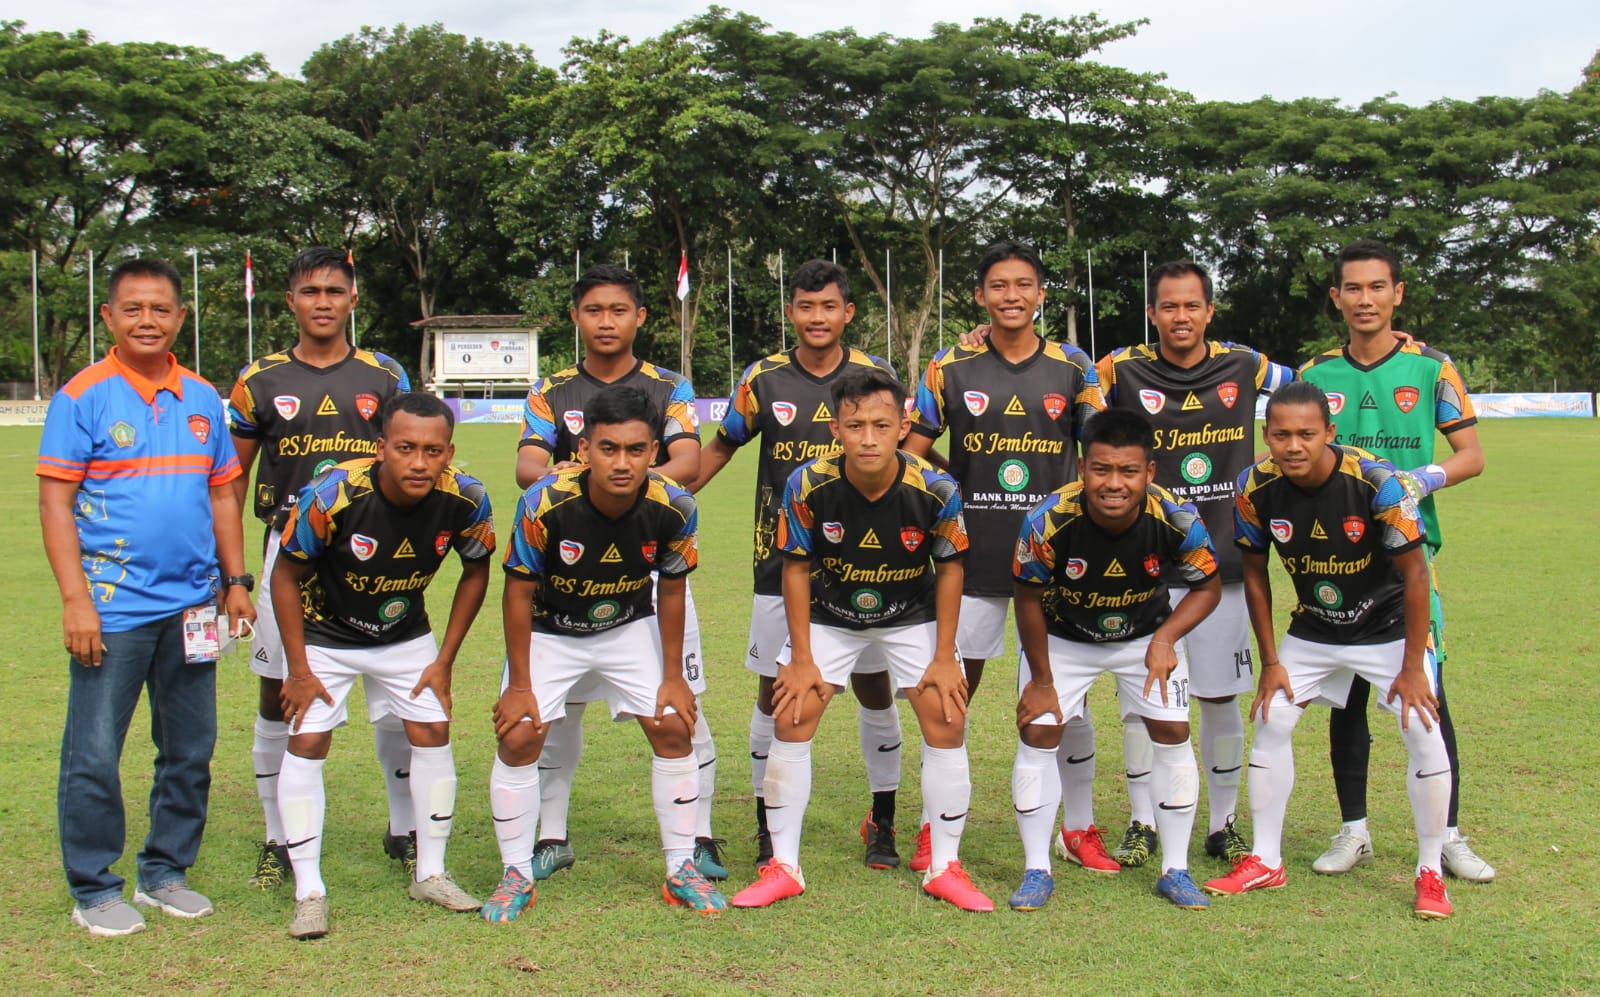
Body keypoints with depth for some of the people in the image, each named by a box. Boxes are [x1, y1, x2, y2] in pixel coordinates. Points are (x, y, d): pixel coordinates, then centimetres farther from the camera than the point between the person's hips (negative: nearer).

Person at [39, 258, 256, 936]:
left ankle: (165, 872, 26)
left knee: (190, 751, 12)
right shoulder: (82, 397, -5)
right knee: (94, 755, 1)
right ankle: (93, 889, 14)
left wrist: (236, 582, 10)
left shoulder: (202, 398, 9)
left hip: (191, 606, 5)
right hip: (113, 608, -5)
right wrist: (75, 599, -14)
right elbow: (55, 504, -7)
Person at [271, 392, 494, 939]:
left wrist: (445, 661, -3)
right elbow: (286, 575, -17)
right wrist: (299, 669, -15)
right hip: (324, 635, -3)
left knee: (433, 733, 1)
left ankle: (430, 874, 17)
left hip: (405, 636, 3)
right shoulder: (332, 495, -33)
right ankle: (308, 892, 0)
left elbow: (475, 571, -3)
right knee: (307, 743, -10)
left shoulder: (466, 500, -24)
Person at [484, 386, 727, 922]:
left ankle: (682, 870, 10)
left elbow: (671, 588, -7)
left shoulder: (673, 507, -24)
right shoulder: (544, 503, -31)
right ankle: (516, 874, 7)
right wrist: (519, 685, -13)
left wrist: (673, 675, -3)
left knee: (673, 730, -6)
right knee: (518, 736, -12)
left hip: (631, 629, 2)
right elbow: (519, 592, -18)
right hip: (549, 632, -2)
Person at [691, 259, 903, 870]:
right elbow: (721, 447, 12)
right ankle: (769, 826, 18)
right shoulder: (763, 380, 1)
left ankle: (882, 823, 21)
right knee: (774, 692, 4)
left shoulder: (876, 377, 0)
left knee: (874, 688, 5)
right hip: (782, 561, 0)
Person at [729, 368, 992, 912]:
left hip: (913, 617, 0)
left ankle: (945, 867, 7)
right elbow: (796, 568, -11)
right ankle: (782, 867, 5)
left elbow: (949, 567, -9)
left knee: (946, 721, -9)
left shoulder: (936, 490, -25)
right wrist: (802, 658, -10)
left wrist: (945, 657, -8)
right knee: (792, 719, -8)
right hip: (829, 616, 0)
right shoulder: (807, 486, -25)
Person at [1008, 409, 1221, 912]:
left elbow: (1208, 587, -11)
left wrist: (1166, 637, -28)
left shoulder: (1176, 519, -29)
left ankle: (1175, 870, 11)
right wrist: (1041, 679, -9)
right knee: (1037, 733, -8)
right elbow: (1029, 598, -16)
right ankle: (1037, 871, 6)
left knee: (1173, 733, -5)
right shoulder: (1048, 521, -33)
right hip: (1062, 638, -1)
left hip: (1146, 636, 1)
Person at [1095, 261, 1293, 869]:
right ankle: (1143, 823, 19)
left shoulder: (1243, 368, 3)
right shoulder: (1124, 371, -2)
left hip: (1221, 562, 1)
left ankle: (1223, 825, 22)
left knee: (1220, 697, 7)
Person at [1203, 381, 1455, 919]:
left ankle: (1430, 873, 2)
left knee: (1424, 730, -15)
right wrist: (1271, 662, -2)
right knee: (1270, 720, -2)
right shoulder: (1256, 489, -18)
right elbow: (1255, 573, -3)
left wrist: (1412, 667, -18)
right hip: (1311, 630, 4)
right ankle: (1265, 862, 13)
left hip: (1389, 628, -3)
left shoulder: (1377, 481, -28)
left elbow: (1414, 573, -19)